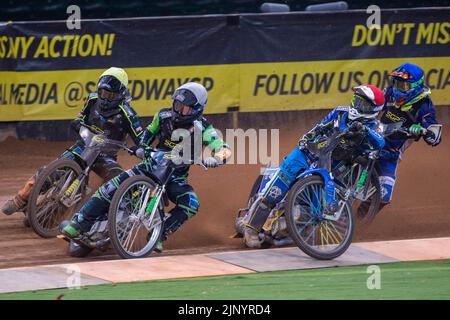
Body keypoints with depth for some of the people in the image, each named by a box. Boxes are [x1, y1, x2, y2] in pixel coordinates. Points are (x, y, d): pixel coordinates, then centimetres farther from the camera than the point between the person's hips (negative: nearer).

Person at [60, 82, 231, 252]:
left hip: (176, 177, -2)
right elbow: (150, 132, 18)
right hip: (152, 165, 2)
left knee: (191, 205, -31)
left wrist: (215, 159, -43)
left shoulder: (202, 128, -13)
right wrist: (142, 147, 2)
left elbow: (223, 149, -22)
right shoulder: (164, 116, -2)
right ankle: (78, 224, -16)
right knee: (111, 188, -17)